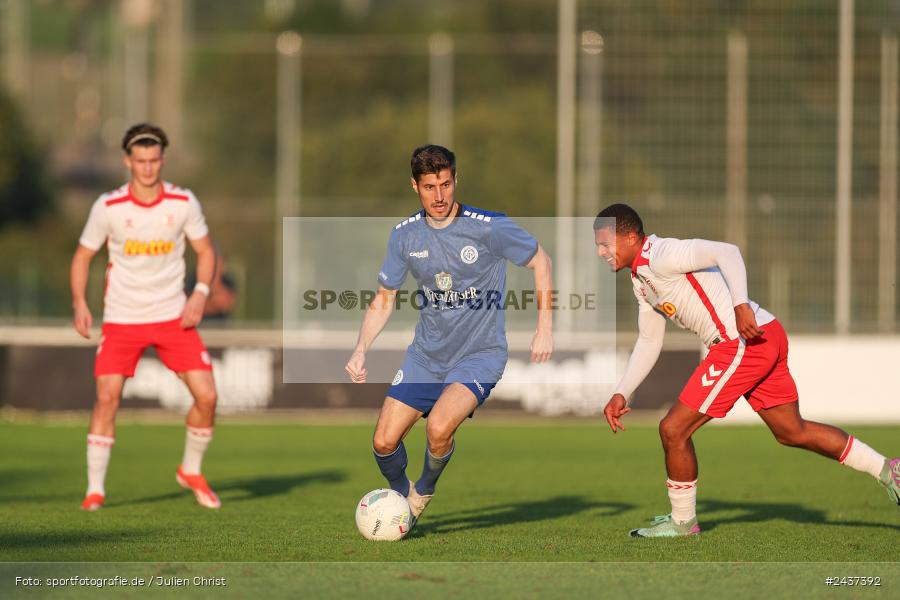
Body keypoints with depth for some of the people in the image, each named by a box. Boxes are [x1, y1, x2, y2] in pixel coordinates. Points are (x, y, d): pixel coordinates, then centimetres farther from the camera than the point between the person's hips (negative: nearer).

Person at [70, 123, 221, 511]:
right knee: (107, 397, -13)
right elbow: (83, 256, 4)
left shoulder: (183, 203, -5)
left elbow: (205, 250, 7)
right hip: (121, 319, -1)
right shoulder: (108, 207, -8)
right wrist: (80, 304, -9)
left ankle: (191, 470, 17)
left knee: (206, 395, -7)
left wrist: (200, 293, -9)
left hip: (173, 315, 1)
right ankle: (95, 489, -2)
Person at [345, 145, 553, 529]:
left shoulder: (490, 227, -16)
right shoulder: (405, 235, -3)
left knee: (438, 427, -29)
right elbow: (383, 299, 9)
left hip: (480, 354, -4)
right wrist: (361, 350, -6)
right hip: (426, 354, 4)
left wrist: (544, 330, -6)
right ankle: (401, 494, 30)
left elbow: (540, 261, -2)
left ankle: (424, 492, 3)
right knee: (384, 442, -3)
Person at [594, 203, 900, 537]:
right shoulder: (641, 278, 17)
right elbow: (649, 342, 24)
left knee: (673, 429, -5)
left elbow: (727, 252, -26)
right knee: (793, 433, 21)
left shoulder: (661, 256, -14)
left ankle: (682, 521, 11)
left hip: (746, 341, -10)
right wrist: (621, 395, 19)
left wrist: (741, 306, -36)